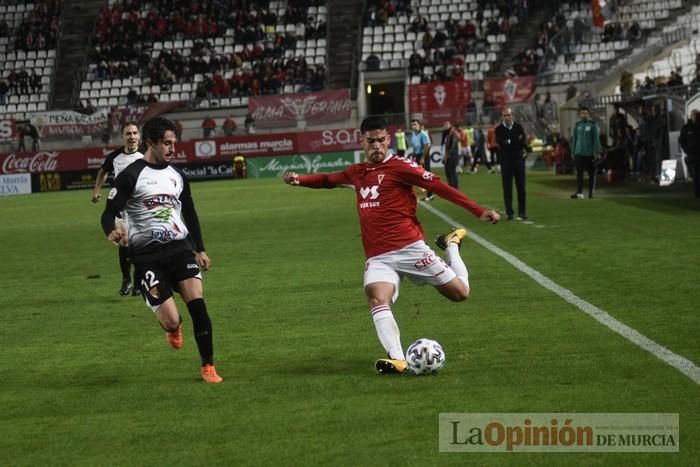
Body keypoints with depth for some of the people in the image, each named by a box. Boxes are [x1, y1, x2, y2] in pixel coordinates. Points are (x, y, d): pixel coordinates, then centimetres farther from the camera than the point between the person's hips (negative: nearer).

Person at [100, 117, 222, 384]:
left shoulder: (177, 176, 13)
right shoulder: (131, 176, -5)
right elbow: (109, 212, -8)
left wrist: (200, 249, 20)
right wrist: (111, 231, -30)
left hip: (180, 246, 4)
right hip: (148, 254, -4)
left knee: (197, 303, -15)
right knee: (171, 321, -11)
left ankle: (208, 366, -2)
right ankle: (173, 327, 29)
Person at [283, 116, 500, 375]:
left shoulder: (400, 166, -3)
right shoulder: (357, 172, 15)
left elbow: (440, 187, -8)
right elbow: (328, 179, 36)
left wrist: (479, 211, -13)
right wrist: (300, 179, 19)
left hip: (409, 248, -3)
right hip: (378, 258, 3)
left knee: (460, 293, 0)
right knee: (377, 299, -27)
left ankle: (451, 245, 29)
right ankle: (397, 359, -37)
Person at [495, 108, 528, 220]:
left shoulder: (519, 127, 6)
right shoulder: (499, 129, 1)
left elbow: (524, 142, -3)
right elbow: (501, 144, -13)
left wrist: (509, 142, -16)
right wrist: (516, 141, -16)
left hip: (518, 160, 2)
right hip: (506, 161, -1)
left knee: (521, 188, 3)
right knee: (507, 188, -2)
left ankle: (522, 213, 7)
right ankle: (509, 213, 3)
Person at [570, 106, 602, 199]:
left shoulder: (593, 125, -1)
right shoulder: (577, 125, 11)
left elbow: (596, 139, -4)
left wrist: (596, 152, -12)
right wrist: (573, 152, 15)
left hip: (589, 153, -3)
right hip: (579, 153, 3)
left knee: (591, 173, 4)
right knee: (579, 173, -5)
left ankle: (591, 192, 11)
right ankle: (579, 192, -9)